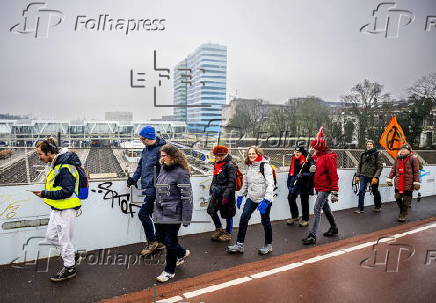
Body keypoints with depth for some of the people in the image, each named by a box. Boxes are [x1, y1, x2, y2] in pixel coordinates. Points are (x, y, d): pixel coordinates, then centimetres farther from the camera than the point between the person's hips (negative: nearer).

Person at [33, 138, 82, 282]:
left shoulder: (65, 167, -23)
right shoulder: (56, 164, 8)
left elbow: (67, 191, -26)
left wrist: (45, 194, -22)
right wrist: (46, 193, 10)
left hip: (66, 210, -10)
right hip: (57, 209, 10)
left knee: (64, 240, 5)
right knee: (51, 237, 19)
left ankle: (69, 268, 23)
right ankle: (71, 254, 37)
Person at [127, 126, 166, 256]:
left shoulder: (161, 149, -17)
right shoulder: (146, 150, 12)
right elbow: (141, 166, 22)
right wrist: (134, 178, 9)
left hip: (153, 189, -9)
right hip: (148, 187, 9)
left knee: (143, 214, -6)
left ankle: (152, 242, 11)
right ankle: (159, 241, 30)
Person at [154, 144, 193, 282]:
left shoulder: (181, 173, -17)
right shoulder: (163, 169, 7)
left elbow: (187, 197, -17)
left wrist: (186, 219, -17)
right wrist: (156, 210, 20)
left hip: (173, 214, -8)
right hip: (161, 213, 8)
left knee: (170, 242, 6)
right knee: (160, 237, 18)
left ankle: (169, 271, 28)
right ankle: (182, 253, 43)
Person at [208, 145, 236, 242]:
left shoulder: (230, 165, -14)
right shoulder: (216, 164, 11)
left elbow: (232, 182, -18)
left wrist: (226, 195, -22)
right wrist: (211, 189, 21)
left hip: (225, 193, -8)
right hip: (216, 193, 8)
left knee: (228, 214, 5)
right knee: (211, 210, 9)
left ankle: (228, 233, 23)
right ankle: (219, 229, 29)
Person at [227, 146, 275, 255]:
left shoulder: (265, 165, -12)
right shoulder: (248, 166, 9)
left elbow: (270, 184, -19)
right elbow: (245, 182, 19)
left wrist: (266, 200, -28)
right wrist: (241, 195, 17)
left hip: (264, 198, -6)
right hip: (252, 198, 6)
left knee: (265, 221, 7)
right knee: (244, 218, -4)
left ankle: (268, 245, 26)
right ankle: (239, 245, 5)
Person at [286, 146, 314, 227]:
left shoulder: (308, 161, -14)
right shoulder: (293, 160, 8)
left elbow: (311, 173, -17)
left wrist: (302, 175, -29)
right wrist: (289, 183, 17)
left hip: (305, 184, -6)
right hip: (295, 182, 6)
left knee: (304, 201, 2)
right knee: (291, 197, 2)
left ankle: (305, 219, 19)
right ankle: (295, 216, 21)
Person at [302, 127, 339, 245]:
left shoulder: (328, 157, -18)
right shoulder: (318, 156, 9)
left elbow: (334, 175, -20)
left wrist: (335, 192, -21)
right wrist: (312, 169, -2)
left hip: (325, 188, -10)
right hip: (319, 187, 10)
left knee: (317, 209, -13)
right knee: (326, 208, 20)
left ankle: (312, 236, -10)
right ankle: (334, 228, 38)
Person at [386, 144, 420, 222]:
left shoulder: (413, 159, -5)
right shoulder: (398, 158, 9)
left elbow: (416, 172, -7)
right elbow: (393, 169, 12)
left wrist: (416, 182, -10)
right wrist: (389, 178, 7)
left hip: (408, 183, -4)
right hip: (398, 183, 5)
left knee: (406, 200, 4)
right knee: (398, 198, 9)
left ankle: (404, 214, 17)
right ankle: (402, 211, 30)